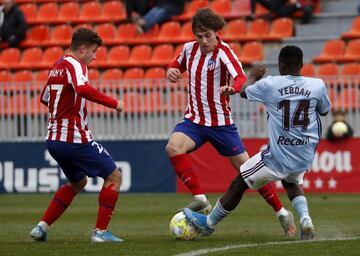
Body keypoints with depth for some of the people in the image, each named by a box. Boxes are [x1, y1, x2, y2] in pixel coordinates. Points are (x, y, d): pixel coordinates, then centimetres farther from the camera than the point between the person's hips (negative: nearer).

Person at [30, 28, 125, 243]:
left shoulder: (56, 66, 15)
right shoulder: (75, 66, -12)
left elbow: (45, 98, 28)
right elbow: (83, 89, -33)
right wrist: (113, 103, -28)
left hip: (54, 139, 9)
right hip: (75, 139, -9)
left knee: (78, 182, 27)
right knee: (114, 177, 1)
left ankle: (42, 227, 17)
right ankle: (101, 231, -4)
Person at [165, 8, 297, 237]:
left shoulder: (223, 52, -17)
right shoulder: (189, 48, 1)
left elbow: (241, 78, -34)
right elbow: (179, 64, 24)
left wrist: (232, 88, -57)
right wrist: (172, 70, 0)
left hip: (221, 122, -4)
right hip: (193, 120, 4)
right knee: (173, 147, -25)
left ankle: (282, 212, 14)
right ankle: (200, 199, -21)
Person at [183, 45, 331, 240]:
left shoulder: (270, 84, -11)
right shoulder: (317, 85, -6)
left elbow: (244, 92, 9)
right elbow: (324, 110, 16)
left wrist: (253, 76, 29)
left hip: (278, 156, -4)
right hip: (305, 157, 4)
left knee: (239, 183, 14)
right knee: (292, 183, 33)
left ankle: (208, 223, 29)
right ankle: (305, 219, 7)